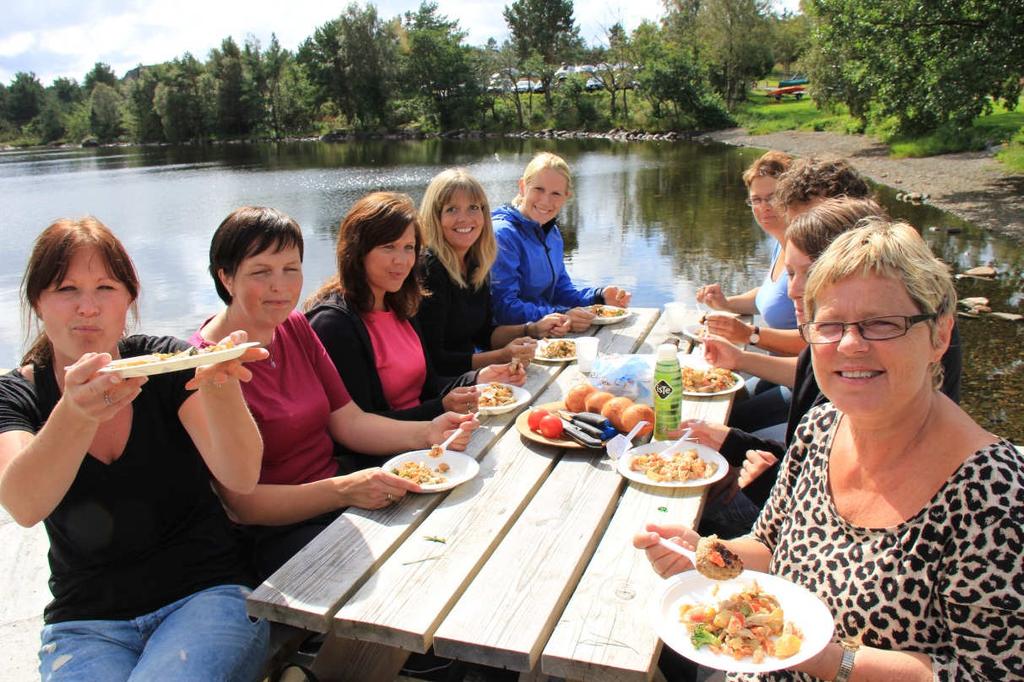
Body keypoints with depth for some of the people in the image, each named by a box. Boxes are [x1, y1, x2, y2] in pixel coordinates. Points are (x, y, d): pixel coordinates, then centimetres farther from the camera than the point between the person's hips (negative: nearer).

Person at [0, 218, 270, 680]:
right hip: (86, 622, 1)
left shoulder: (167, 362, -4)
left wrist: (219, 387, -37)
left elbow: (241, 478, -18)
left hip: (205, 594, -1)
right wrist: (77, 413, -42)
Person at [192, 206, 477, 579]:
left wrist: (427, 433, -11)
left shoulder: (295, 328, 7)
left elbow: (349, 422, 6)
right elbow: (241, 504, -18)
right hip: (277, 535, -7)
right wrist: (342, 491, -31)